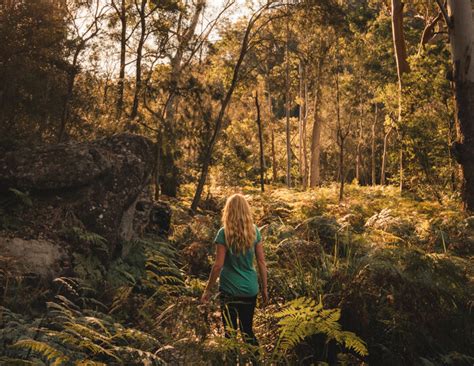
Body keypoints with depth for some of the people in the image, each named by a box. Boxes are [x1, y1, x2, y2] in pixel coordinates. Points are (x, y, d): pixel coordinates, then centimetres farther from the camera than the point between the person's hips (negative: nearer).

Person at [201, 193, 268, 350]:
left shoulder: (224, 233, -12)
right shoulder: (254, 231, -2)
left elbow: (218, 265, -13)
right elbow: (261, 262, 1)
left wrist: (208, 290, -3)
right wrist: (264, 288, 11)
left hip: (229, 290, -3)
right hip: (250, 289, 4)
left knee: (230, 331, 7)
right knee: (247, 329, 17)